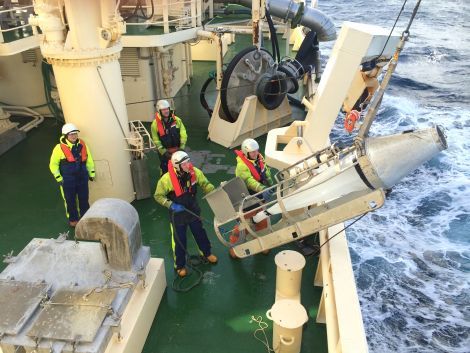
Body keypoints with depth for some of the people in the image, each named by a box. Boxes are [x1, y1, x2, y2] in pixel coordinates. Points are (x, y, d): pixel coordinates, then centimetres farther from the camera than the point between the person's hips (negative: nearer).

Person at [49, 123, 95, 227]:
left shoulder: (82, 145, -3)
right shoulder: (60, 148, -14)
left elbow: (89, 160, 9)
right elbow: (53, 165, -4)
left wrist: (91, 174, 12)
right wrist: (59, 179, -6)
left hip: (82, 178, 3)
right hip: (68, 181, -3)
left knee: (84, 199, 14)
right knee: (70, 200, 11)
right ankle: (73, 219, 29)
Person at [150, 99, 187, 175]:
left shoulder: (177, 120, -7)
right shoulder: (155, 123, -13)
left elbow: (183, 134, -8)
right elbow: (156, 140, -12)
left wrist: (182, 147, -16)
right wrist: (164, 152, -17)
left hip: (177, 150, 3)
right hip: (164, 152, -2)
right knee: (165, 169, 10)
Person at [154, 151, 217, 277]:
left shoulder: (194, 172, -18)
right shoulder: (166, 179, -27)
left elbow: (205, 184, -4)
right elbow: (158, 196, -14)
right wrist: (171, 205, -26)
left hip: (193, 210, 4)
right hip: (177, 214, -4)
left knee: (200, 233, 23)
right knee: (179, 240, 12)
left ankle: (207, 253, 51)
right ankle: (180, 265, 35)